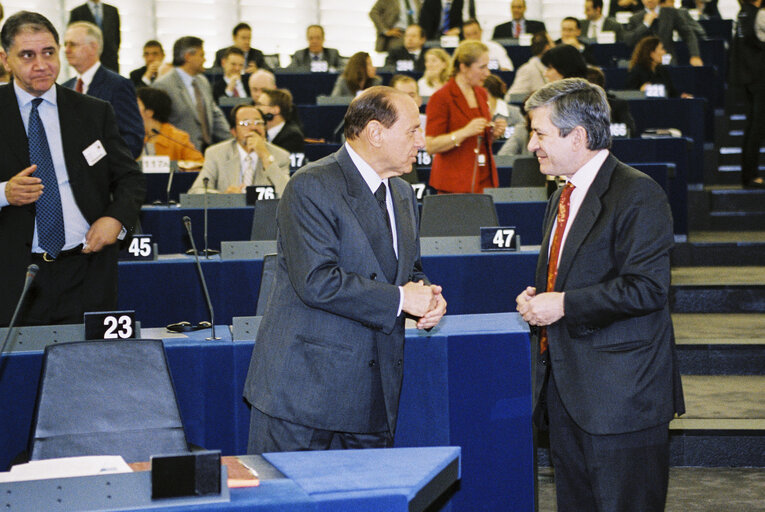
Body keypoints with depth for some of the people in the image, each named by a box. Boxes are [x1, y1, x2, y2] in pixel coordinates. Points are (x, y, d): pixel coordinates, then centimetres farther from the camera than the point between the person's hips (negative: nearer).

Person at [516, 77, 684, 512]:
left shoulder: (638, 194, -13)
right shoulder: (563, 197, 18)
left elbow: (646, 289, -20)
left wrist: (563, 305, -19)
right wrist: (537, 299, 7)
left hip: (622, 394, -9)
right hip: (566, 390, 9)